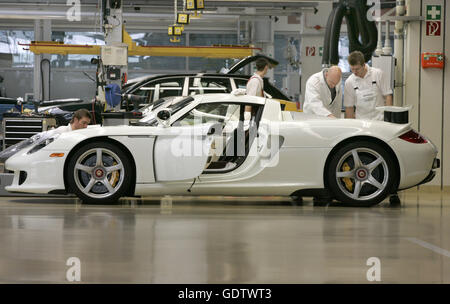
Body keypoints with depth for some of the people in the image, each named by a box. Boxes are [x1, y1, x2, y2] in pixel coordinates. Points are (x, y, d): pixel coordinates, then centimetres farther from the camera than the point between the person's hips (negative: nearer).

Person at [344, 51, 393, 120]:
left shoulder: (378, 74, -4)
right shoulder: (349, 82, 0)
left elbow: (388, 96, 0)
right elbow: (349, 106, 5)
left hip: (380, 119, -1)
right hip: (361, 121, 2)